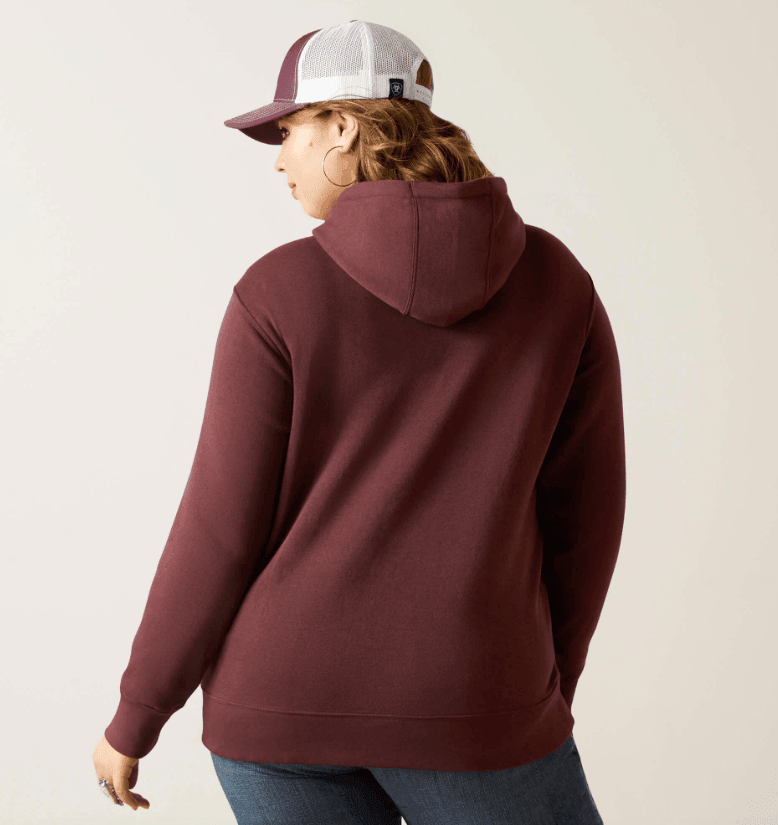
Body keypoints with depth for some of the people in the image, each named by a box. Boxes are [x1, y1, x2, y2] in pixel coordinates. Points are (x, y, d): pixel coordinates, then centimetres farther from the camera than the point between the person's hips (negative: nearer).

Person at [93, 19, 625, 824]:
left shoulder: (280, 294, -10)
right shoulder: (556, 278, -3)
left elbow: (222, 531, -9)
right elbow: (584, 508, 2)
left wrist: (135, 716, 5)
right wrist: (547, 679, 17)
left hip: (291, 694, 0)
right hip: (466, 704, 0)